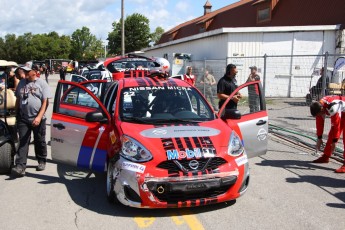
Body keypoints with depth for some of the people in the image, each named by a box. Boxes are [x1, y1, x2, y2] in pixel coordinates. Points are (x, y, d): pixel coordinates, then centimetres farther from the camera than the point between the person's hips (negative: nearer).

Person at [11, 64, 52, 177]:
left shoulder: (42, 83, -4)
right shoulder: (22, 82, 10)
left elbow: (45, 102, -9)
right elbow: (18, 100, 17)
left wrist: (39, 117, -19)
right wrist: (17, 114, 12)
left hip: (38, 119, -3)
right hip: (23, 119, 4)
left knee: (39, 142, 10)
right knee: (23, 142, -2)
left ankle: (42, 162, 27)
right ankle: (20, 166, -7)